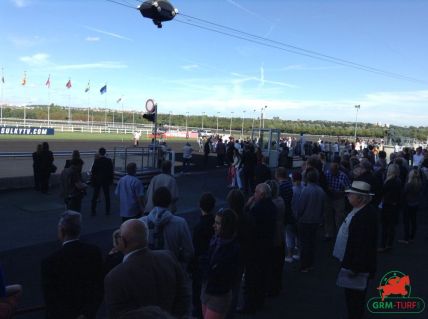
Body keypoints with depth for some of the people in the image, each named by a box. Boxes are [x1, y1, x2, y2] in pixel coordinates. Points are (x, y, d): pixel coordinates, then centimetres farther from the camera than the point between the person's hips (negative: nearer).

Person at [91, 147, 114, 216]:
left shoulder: (97, 160, -12)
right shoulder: (109, 161, -4)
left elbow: (93, 171, -9)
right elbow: (111, 171, 1)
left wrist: (92, 180, -1)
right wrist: (111, 180, 9)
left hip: (97, 180, -2)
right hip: (106, 181, 2)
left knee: (95, 196, 6)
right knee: (107, 196, 10)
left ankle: (93, 211, 7)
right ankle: (107, 211, 12)